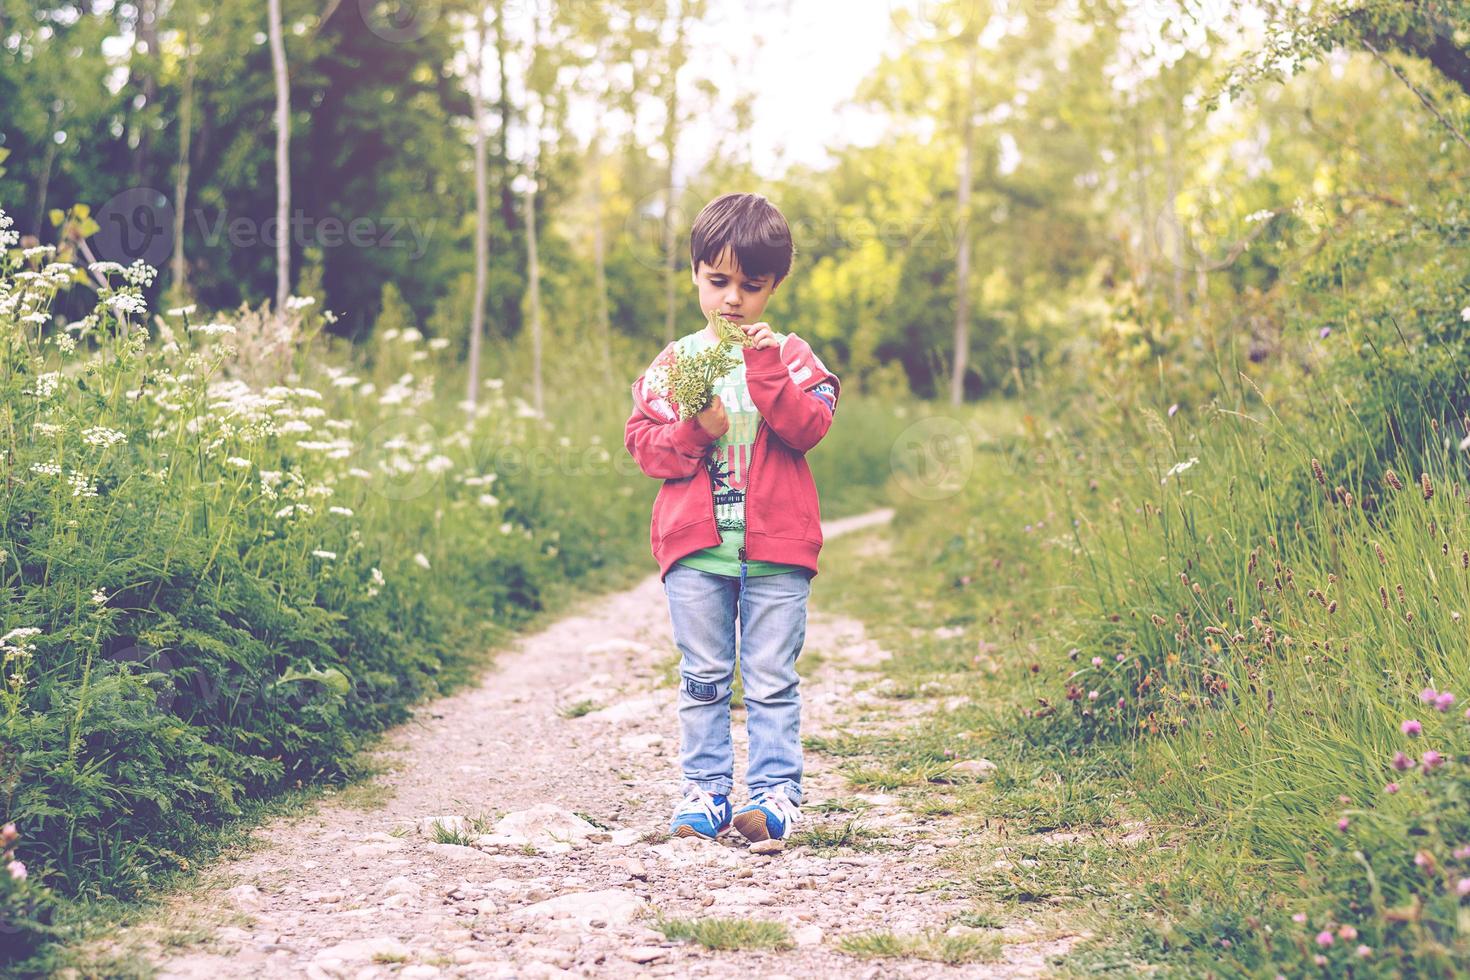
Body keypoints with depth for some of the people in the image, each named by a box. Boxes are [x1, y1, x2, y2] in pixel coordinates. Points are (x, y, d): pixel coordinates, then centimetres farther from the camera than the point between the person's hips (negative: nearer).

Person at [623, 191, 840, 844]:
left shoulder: (791, 357, 5)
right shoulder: (673, 362, 8)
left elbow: (808, 426, -10)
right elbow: (642, 442, 3)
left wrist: (767, 369, -18)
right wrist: (692, 432, -14)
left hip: (776, 547, -1)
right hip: (694, 546, 2)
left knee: (771, 680, 2)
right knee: (703, 678, 8)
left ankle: (775, 792, 7)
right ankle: (705, 789, 15)